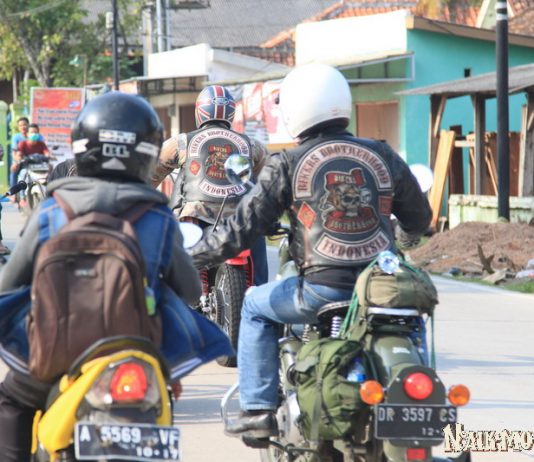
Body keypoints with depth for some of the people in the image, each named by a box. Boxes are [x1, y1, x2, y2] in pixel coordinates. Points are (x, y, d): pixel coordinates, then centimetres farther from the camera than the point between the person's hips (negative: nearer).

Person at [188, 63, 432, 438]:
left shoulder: (287, 166, -2)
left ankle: (258, 410, 17)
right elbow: (420, 219, 16)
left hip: (322, 289, -3)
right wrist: (406, 235, 41)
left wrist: (190, 259, 14)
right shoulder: (383, 155, 6)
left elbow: (242, 230, -1)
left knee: (256, 306, 25)